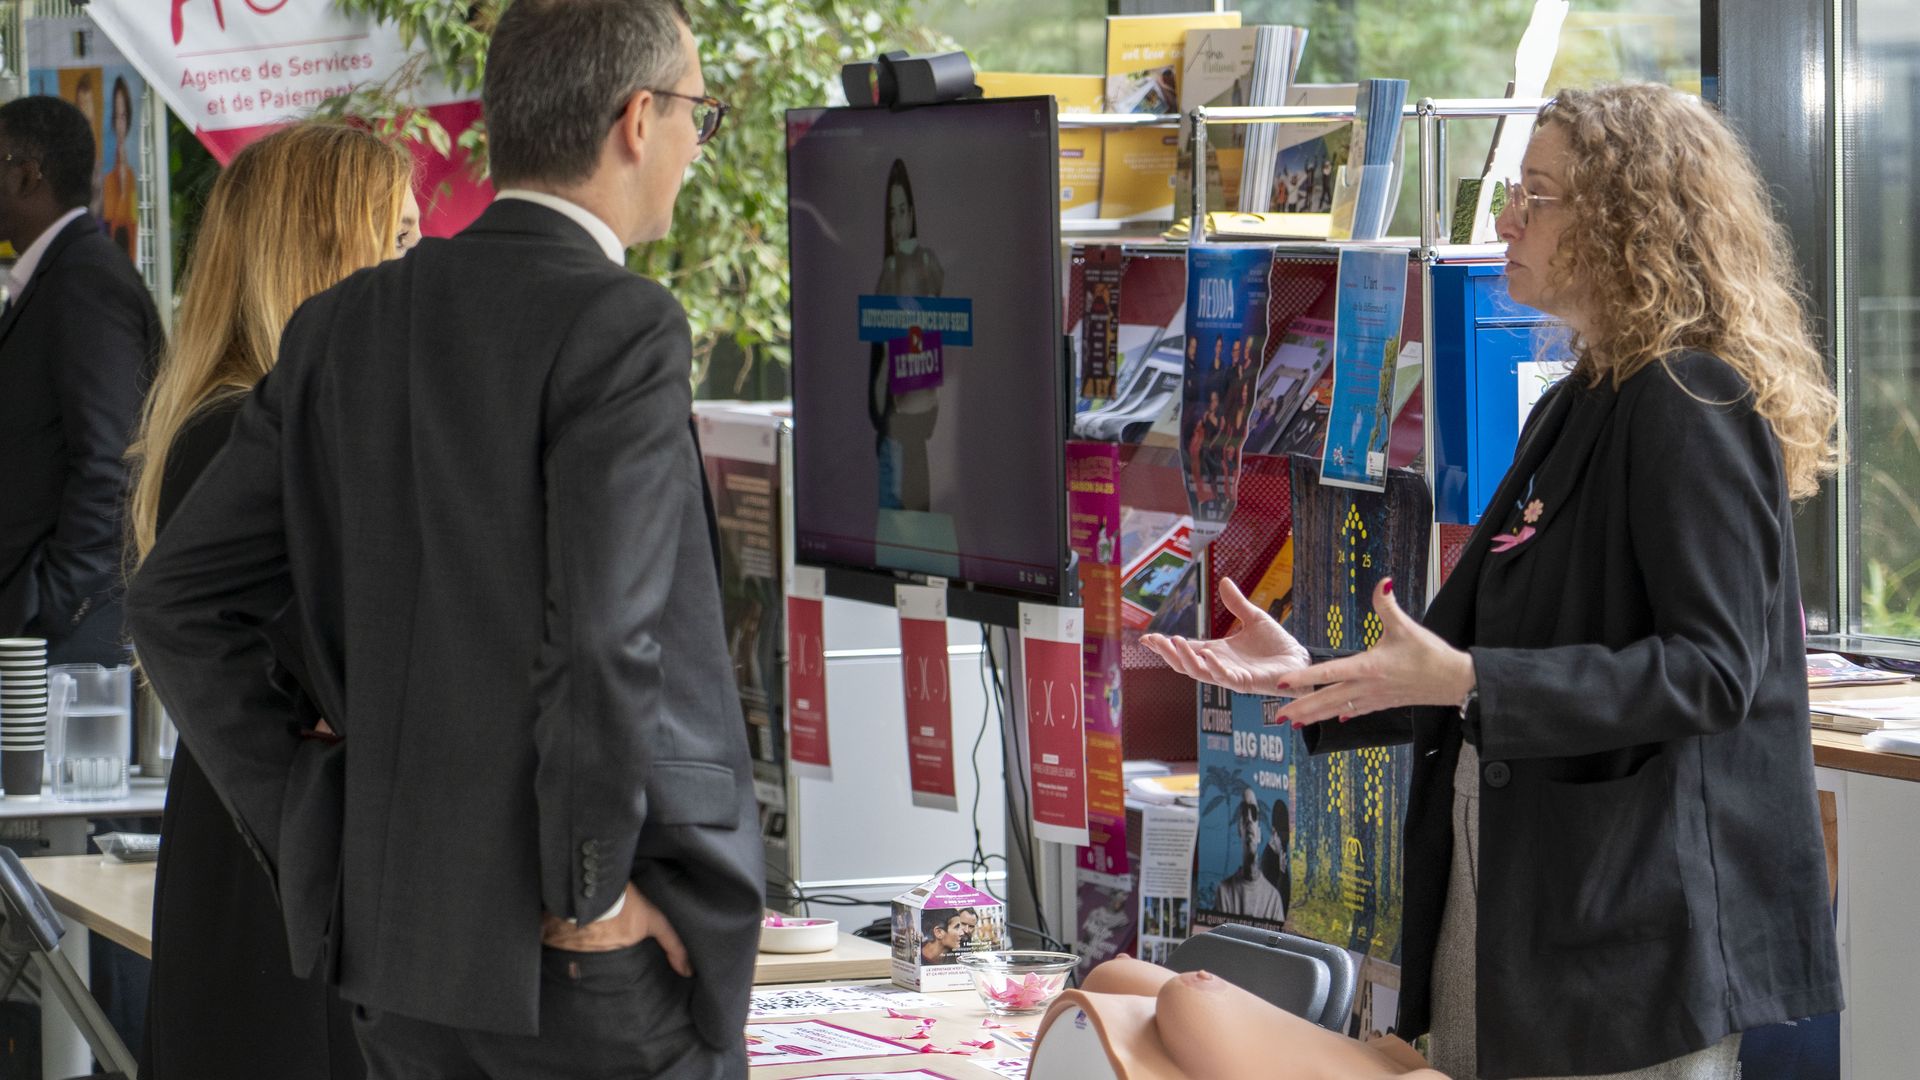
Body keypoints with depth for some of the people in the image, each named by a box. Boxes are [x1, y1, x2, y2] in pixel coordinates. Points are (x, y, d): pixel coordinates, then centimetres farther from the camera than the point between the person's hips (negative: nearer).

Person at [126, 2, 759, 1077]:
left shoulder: (346, 327, 7)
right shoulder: (621, 328, -14)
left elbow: (178, 600, 8)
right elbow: (604, 638, -24)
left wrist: (315, 826, 8)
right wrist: (586, 895, -12)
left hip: (396, 940, 7)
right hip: (592, 971, -6)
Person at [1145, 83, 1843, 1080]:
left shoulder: (1690, 406, -12)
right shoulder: (1574, 408, 19)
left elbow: (1709, 668, -21)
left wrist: (1469, 680, -26)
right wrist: (1313, 676, 12)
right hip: (1498, 905, 10)